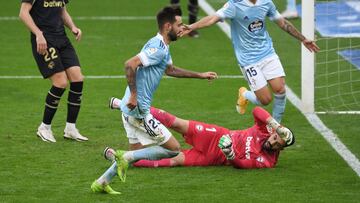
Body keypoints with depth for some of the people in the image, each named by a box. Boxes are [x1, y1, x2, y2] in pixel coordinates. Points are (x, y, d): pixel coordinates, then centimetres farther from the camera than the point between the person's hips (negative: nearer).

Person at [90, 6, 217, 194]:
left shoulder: (162, 48, 15)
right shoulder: (158, 48, -18)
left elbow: (170, 70, 34)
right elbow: (130, 64, -29)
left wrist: (201, 75, 36)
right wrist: (133, 96, -25)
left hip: (132, 109, 10)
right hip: (138, 110, -10)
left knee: (136, 152, 21)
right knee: (173, 148, -4)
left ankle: (101, 183, 22)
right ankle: (127, 157, -6)